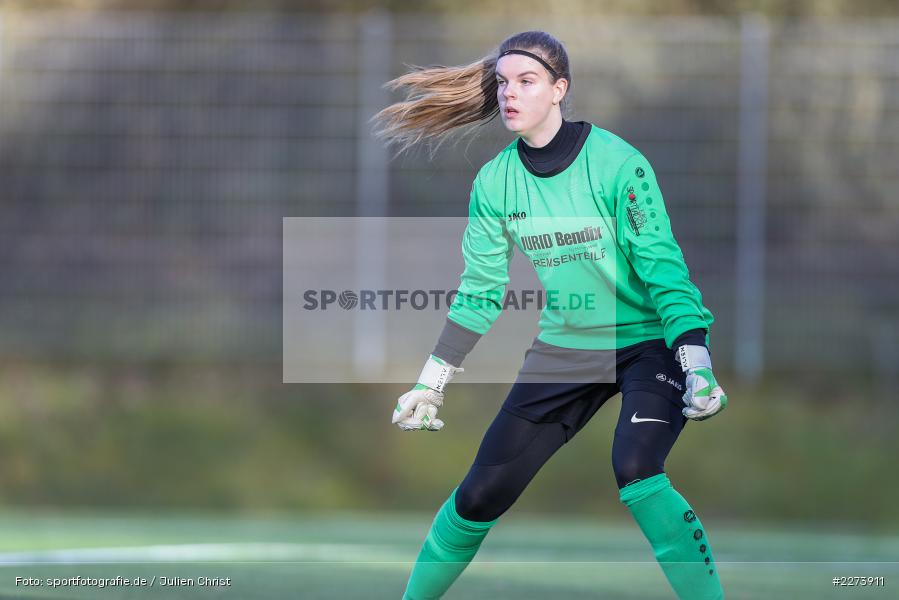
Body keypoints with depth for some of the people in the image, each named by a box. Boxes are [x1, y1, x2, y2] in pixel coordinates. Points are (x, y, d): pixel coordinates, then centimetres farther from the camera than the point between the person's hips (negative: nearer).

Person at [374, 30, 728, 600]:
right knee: (481, 494, 5)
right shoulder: (495, 182, -4)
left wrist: (698, 364, -29)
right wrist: (430, 385, 4)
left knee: (636, 475, -30)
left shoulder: (617, 163, -19)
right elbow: (481, 293, 5)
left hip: (648, 343, -5)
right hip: (564, 350, 5)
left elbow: (663, 268, -18)